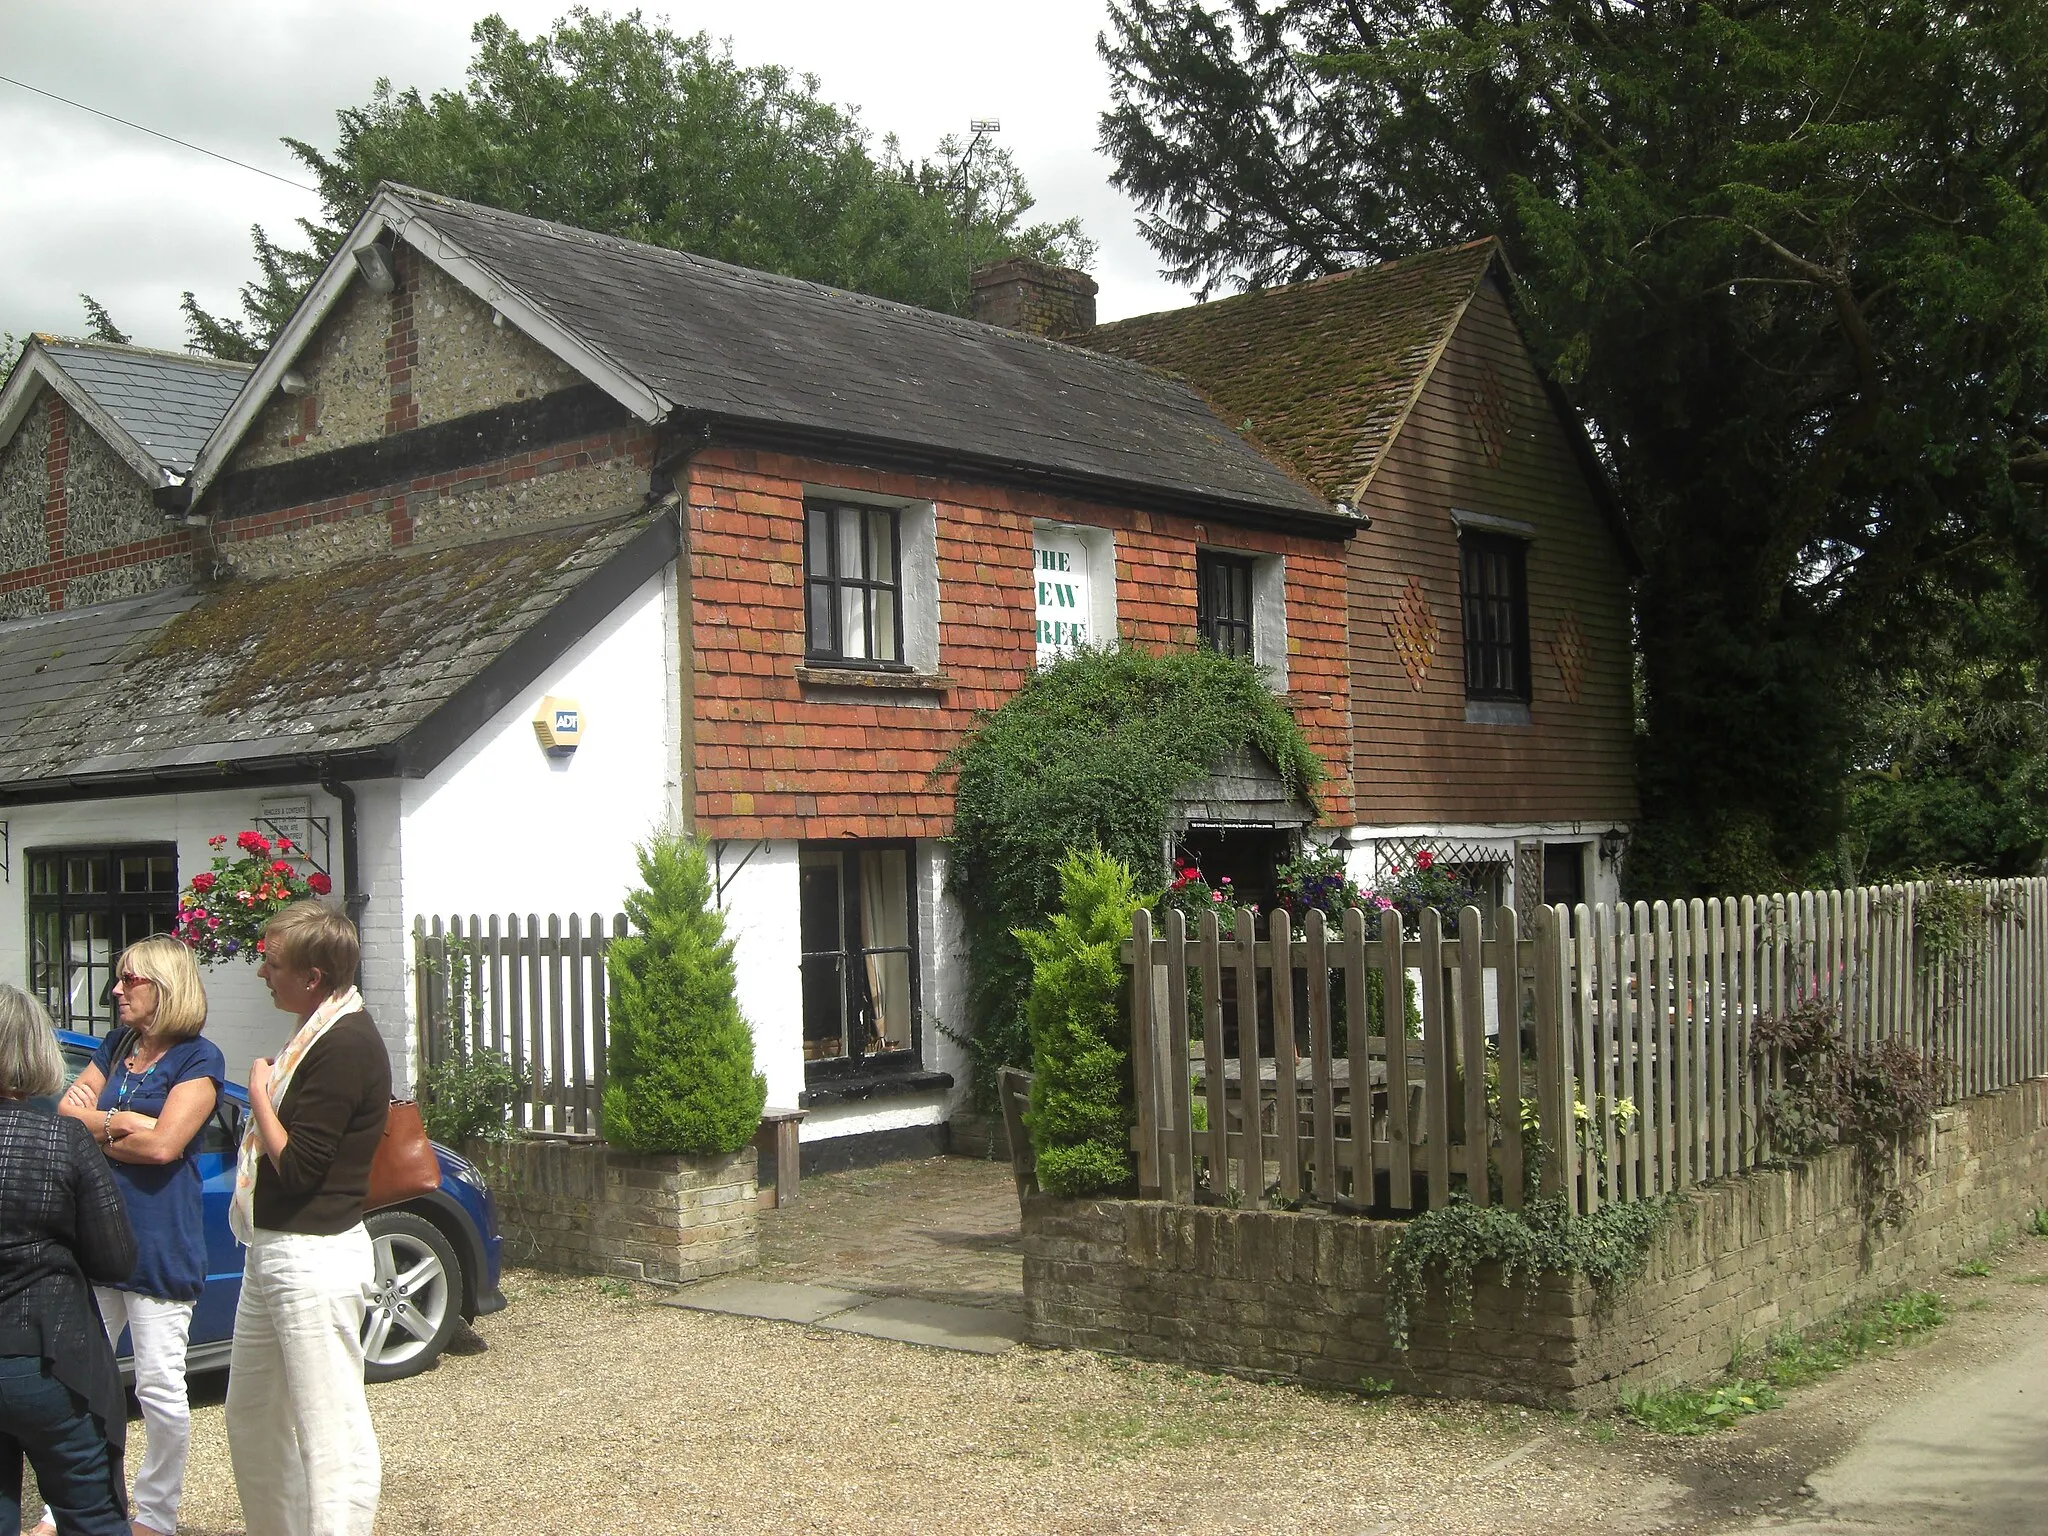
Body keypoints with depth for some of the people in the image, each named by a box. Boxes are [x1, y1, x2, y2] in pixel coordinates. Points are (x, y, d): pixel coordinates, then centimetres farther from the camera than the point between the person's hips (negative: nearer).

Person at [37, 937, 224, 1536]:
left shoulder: (198, 1057, -6)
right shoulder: (116, 1047, 15)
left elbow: (163, 1145, -16)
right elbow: (63, 1115, 7)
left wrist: (94, 1120, -2)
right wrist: (124, 1125, -9)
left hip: (159, 1244, -6)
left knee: (160, 1387, 0)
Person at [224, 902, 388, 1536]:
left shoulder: (345, 1045, -20)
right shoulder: (319, 1033, 12)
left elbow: (296, 1168, -21)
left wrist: (259, 1096, -12)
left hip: (314, 1259, -11)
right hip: (274, 1251, 11)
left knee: (332, 1436, -5)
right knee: (250, 1419, 21)